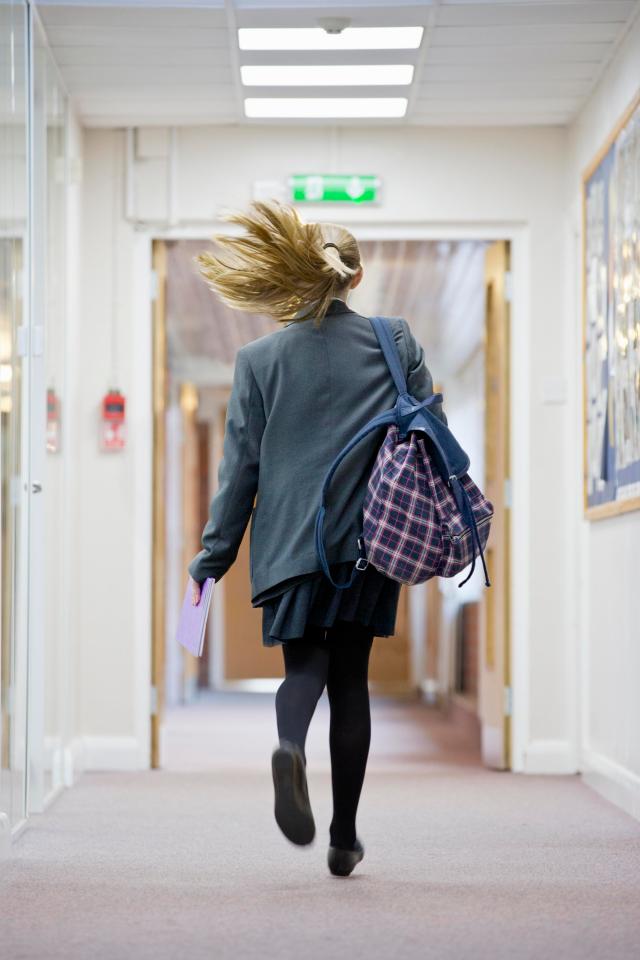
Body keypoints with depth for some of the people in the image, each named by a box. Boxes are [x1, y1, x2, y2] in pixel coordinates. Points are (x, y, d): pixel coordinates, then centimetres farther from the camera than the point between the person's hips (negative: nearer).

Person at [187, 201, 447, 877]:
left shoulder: (258, 358, 1)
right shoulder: (394, 341, 1)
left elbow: (240, 467, 1)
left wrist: (212, 558, 6)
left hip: (288, 540, 0)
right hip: (369, 537, 1)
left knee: (305, 664, 6)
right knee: (350, 677, 10)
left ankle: (290, 747, -31)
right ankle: (345, 838, 12)